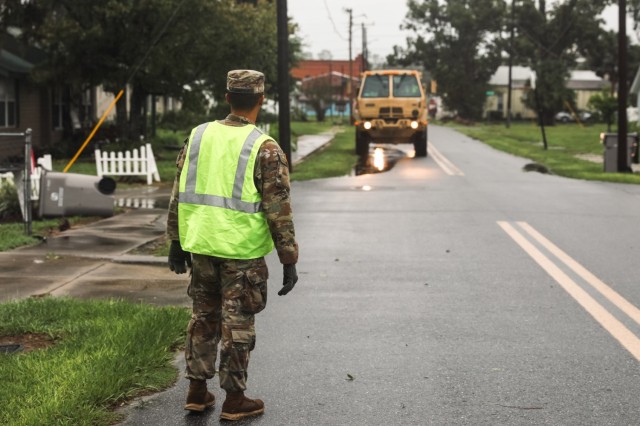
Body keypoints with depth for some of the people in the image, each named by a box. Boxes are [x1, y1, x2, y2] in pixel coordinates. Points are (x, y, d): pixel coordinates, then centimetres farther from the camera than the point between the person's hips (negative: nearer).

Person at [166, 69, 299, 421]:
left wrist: (176, 242, 16)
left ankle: (197, 390, 22)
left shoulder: (199, 136, 3)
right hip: (242, 252, -5)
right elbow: (279, 211, -13)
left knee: (203, 317, 17)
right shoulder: (265, 149, -12)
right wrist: (289, 260, -7)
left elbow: (179, 195, 7)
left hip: (201, 246, 5)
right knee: (237, 325, 4)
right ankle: (234, 400, 12)